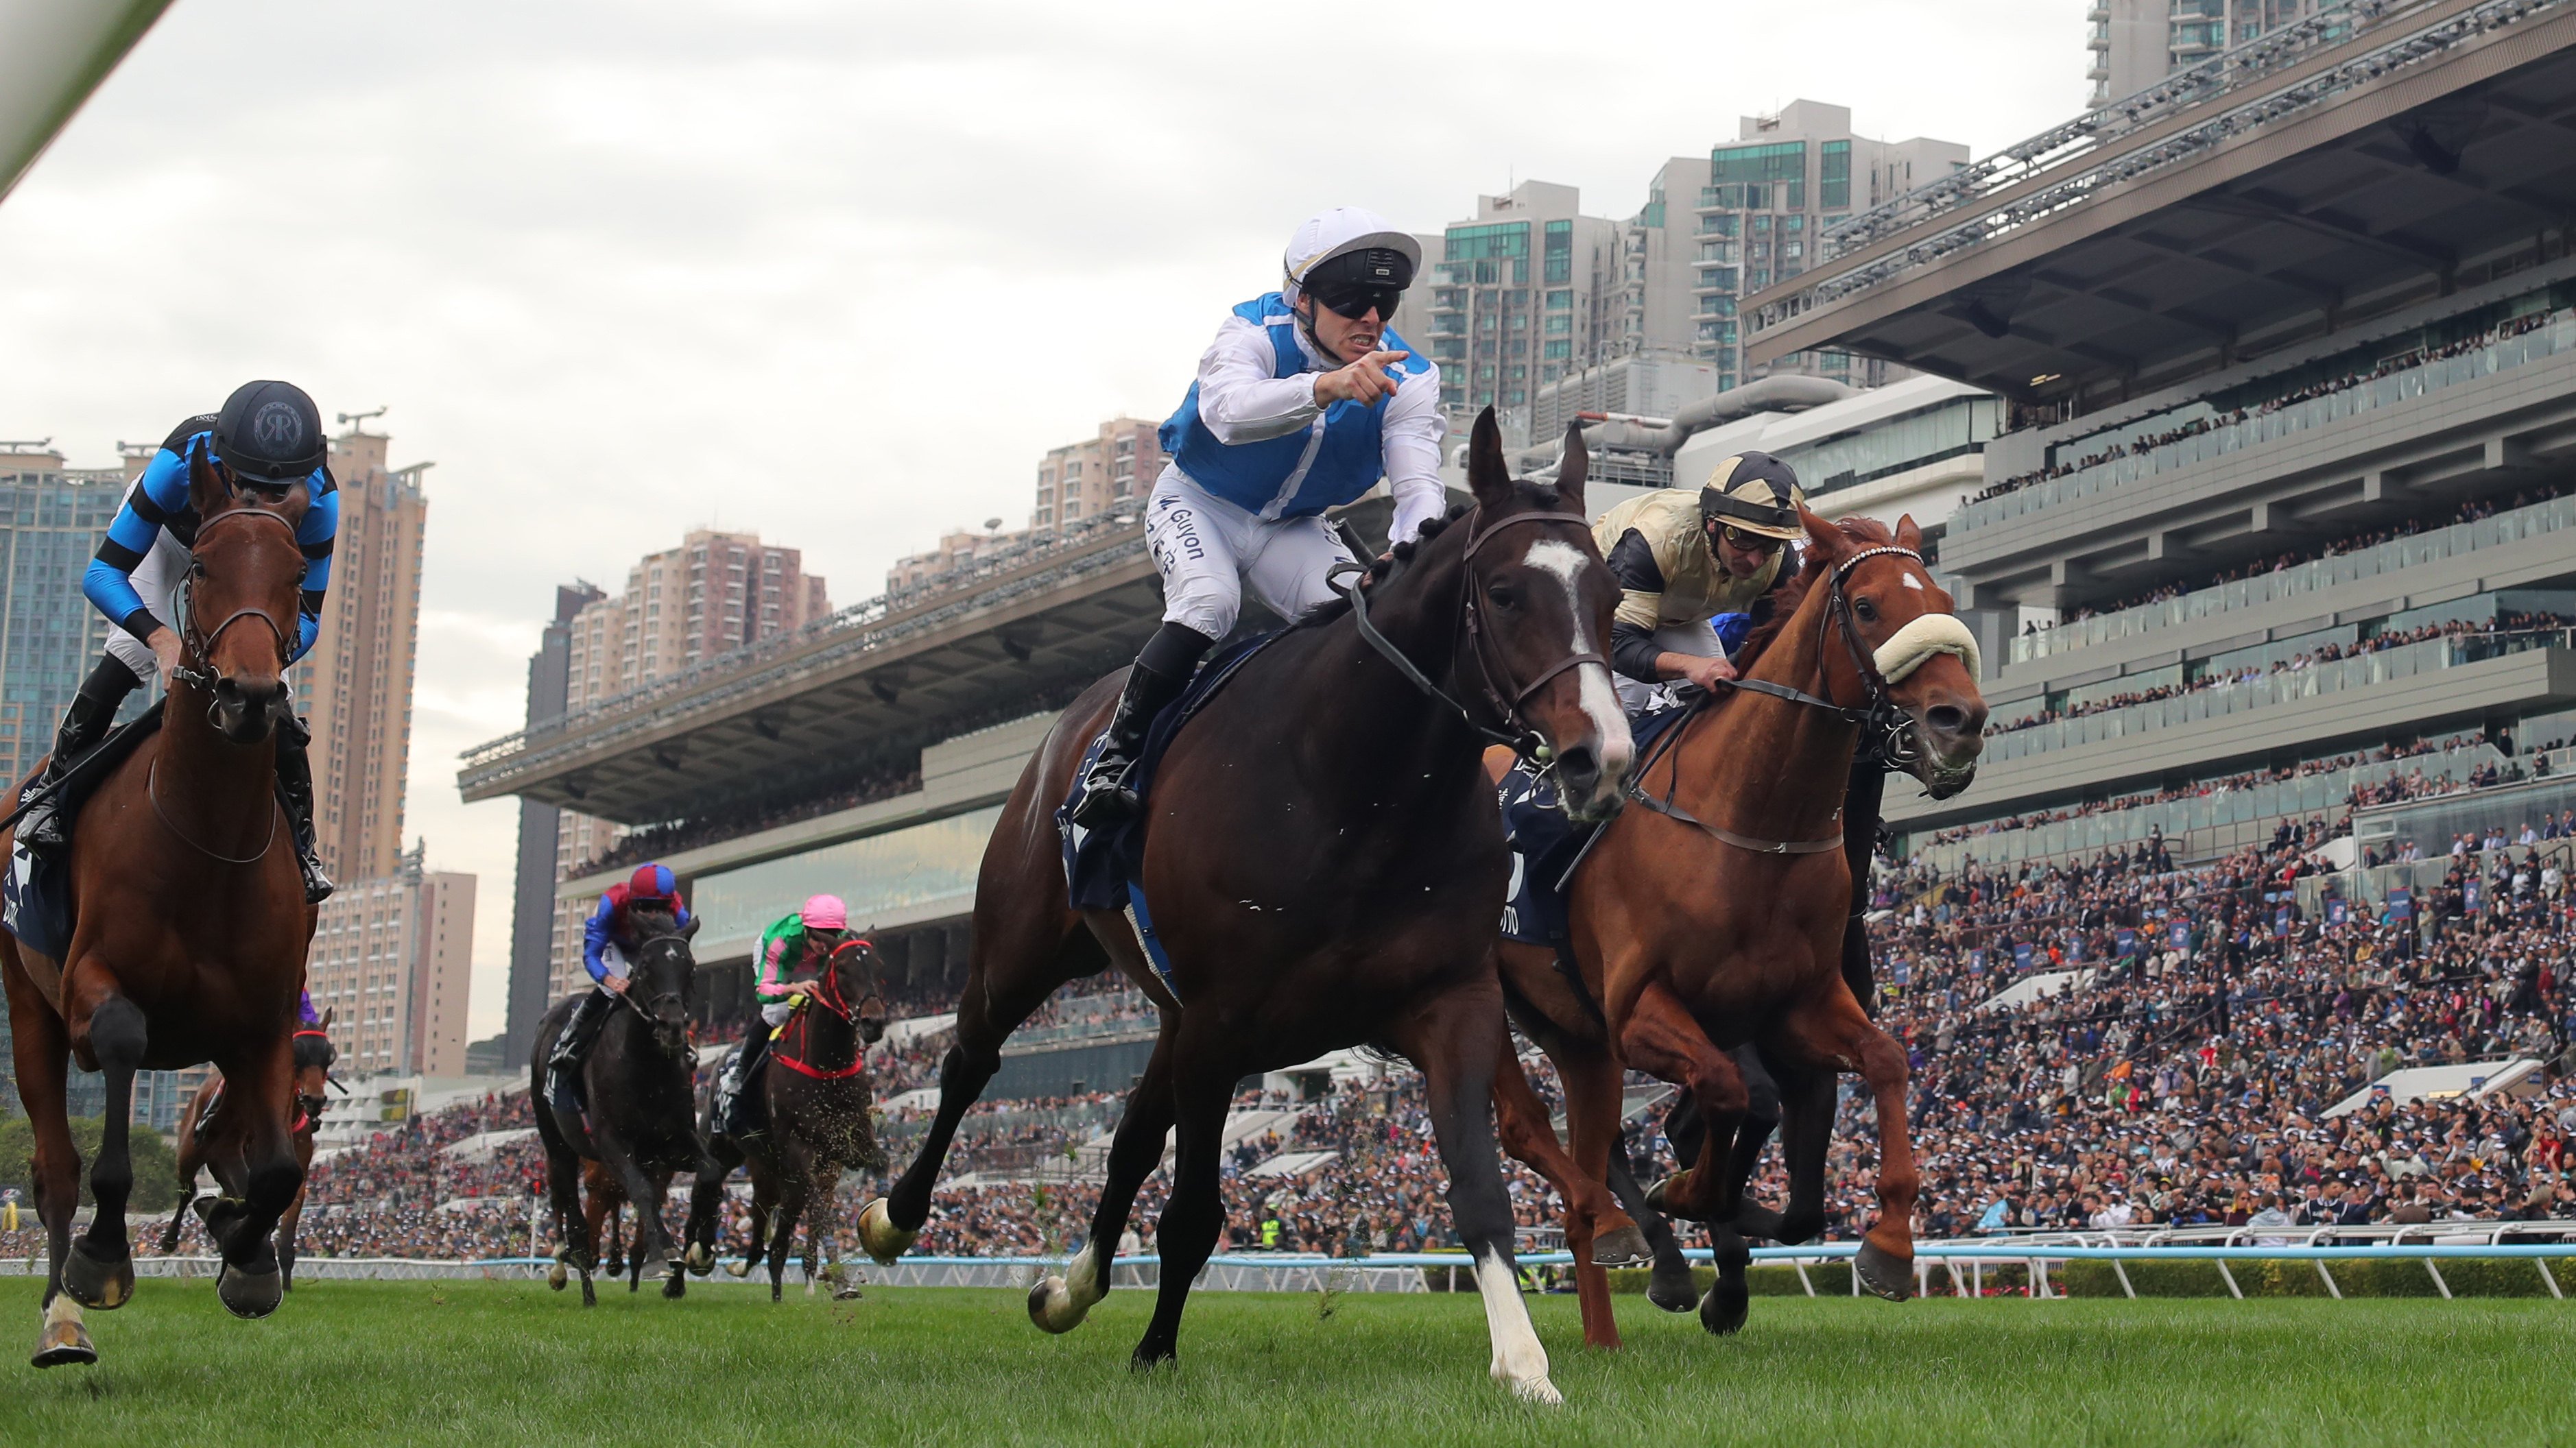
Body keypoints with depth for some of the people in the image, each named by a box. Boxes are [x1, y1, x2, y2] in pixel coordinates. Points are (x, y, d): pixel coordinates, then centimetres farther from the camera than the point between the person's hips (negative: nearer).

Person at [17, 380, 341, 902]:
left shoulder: (319, 498, -40)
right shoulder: (183, 461, -45)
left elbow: (308, 613, -30)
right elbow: (102, 573, -41)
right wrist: (161, 637, -58)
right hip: (169, 532, -1)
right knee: (131, 656, -19)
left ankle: (300, 841, 2)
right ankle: (52, 787, 0)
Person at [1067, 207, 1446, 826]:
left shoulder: (1407, 379, -16)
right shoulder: (1255, 332, -26)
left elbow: (1419, 486, -27)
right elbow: (1228, 410, -49)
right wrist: (1325, 386, -67)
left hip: (1292, 527, 4)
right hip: (1199, 503, -4)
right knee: (1209, 602, -31)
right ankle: (1111, 763, -21)